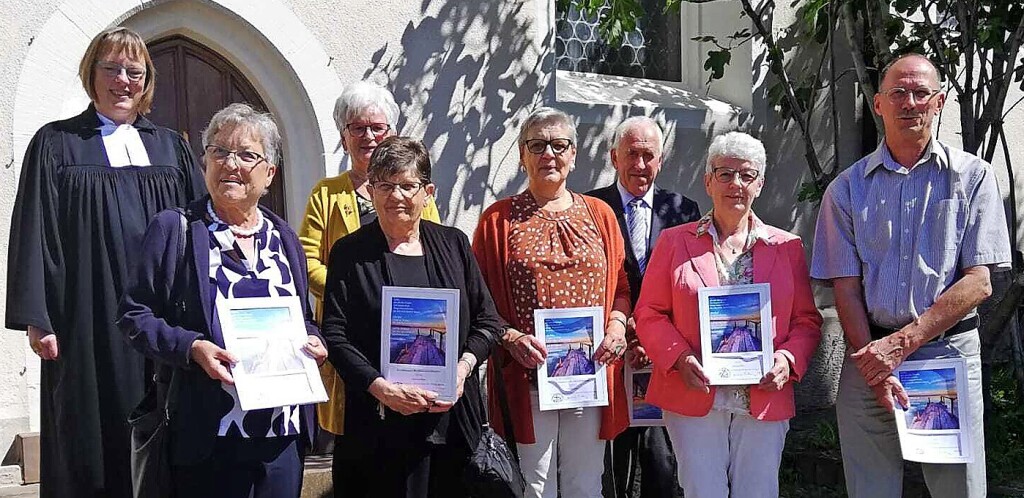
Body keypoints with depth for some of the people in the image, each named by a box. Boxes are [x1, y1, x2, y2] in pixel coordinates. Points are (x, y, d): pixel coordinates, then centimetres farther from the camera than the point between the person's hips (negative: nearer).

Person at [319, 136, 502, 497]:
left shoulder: (453, 244, 9)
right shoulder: (349, 252, 2)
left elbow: (487, 321, 10)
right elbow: (335, 335, -4)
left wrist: (463, 367, -8)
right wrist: (381, 387, -17)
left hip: (453, 415, 2)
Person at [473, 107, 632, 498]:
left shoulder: (599, 214, 11)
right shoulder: (498, 219, 4)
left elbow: (620, 286, 13)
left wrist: (617, 323, -6)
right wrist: (510, 338, -13)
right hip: (525, 377, -2)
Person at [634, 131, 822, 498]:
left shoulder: (787, 247, 9)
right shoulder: (675, 241, 5)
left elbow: (807, 320, 9)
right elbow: (649, 313, 3)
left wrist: (788, 360, -10)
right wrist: (679, 358, -13)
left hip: (765, 401, 2)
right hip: (694, 399, -1)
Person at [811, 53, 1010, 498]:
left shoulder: (972, 177, 4)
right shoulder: (847, 188, 7)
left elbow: (977, 282, -3)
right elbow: (846, 289, 3)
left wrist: (902, 343, -13)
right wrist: (874, 364, -11)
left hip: (950, 353, -1)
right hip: (869, 354, 1)